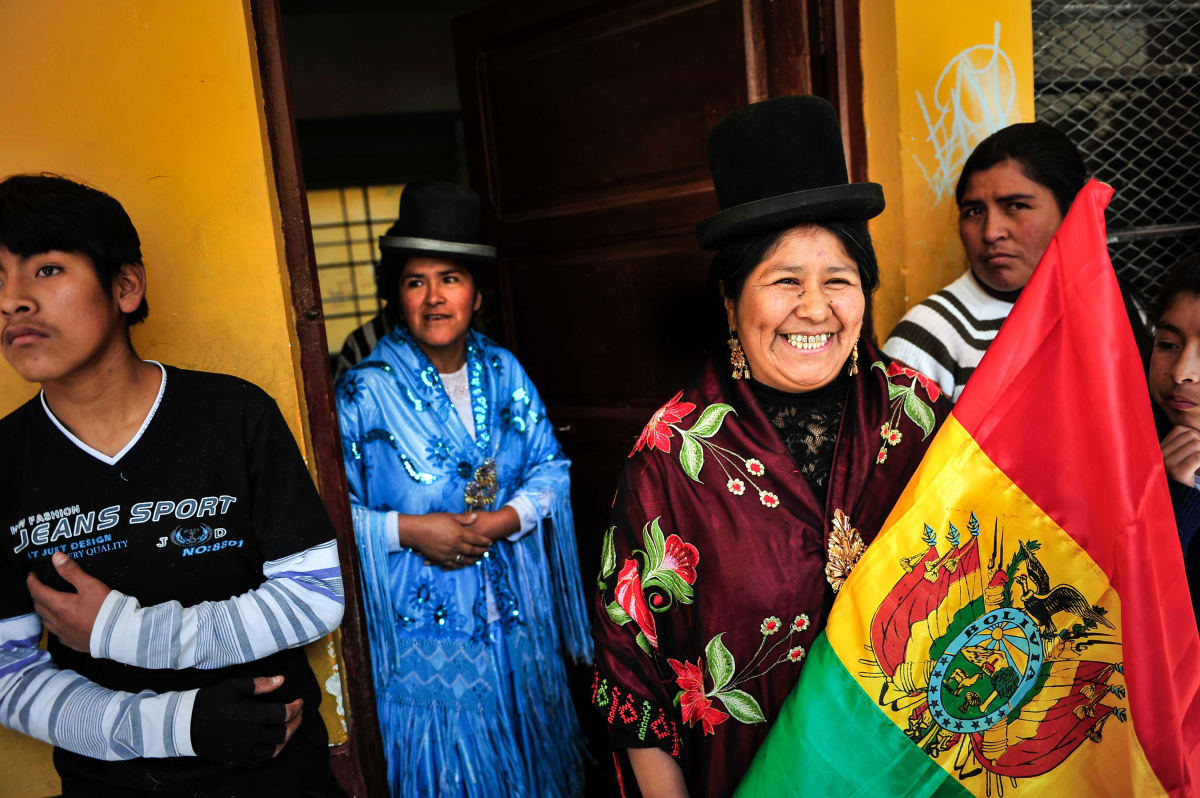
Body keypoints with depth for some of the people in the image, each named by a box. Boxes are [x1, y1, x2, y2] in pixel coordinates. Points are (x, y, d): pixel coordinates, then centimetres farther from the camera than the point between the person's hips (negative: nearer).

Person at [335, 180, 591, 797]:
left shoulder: (504, 373, 3)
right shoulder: (363, 391, -11)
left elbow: (550, 470, 1)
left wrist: (498, 523, -15)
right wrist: (407, 530, -22)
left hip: (515, 617, 4)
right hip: (420, 626, -4)